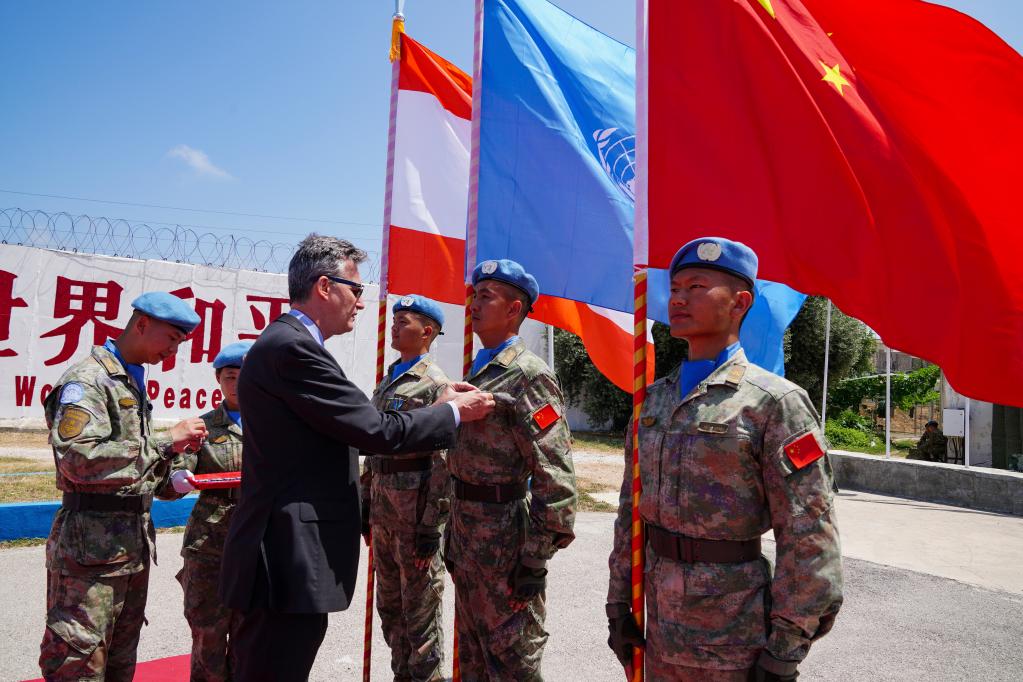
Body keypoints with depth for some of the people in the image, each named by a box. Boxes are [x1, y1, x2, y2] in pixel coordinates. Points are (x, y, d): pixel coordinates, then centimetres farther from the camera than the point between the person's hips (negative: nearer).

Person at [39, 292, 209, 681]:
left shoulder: (134, 383, 16)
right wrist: (165, 441, -20)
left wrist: (176, 448, 2)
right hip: (91, 543, -9)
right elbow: (79, 459, -24)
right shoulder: (86, 379, -12)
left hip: (135, 542, 9)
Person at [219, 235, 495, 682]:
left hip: (283, 556, 10)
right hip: (290, 561, -10)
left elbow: (355, 426, 12)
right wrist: (454, 412, -5)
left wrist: (438, 408, 11)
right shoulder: (292, 347, -19)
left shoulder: (284, 341, 14)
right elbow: (375, 431, -20)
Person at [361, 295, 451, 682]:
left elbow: (444, 461, -17)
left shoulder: (436, 384, -12)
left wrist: (431, 528, -19)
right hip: (383, 511, 9)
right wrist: (366, 505, 17)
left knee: (420, 607, 4)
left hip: (415, 509, -8)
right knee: (389, 606, 19)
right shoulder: (388, 381, 15)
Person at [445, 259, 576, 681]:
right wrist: (453, 534, 18)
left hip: (505, 537, -9)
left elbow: (554, 476, -21)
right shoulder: (477, 372, 12)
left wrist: (535, 560, -20)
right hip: (467, 531, 9)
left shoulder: (529, 376, -16)